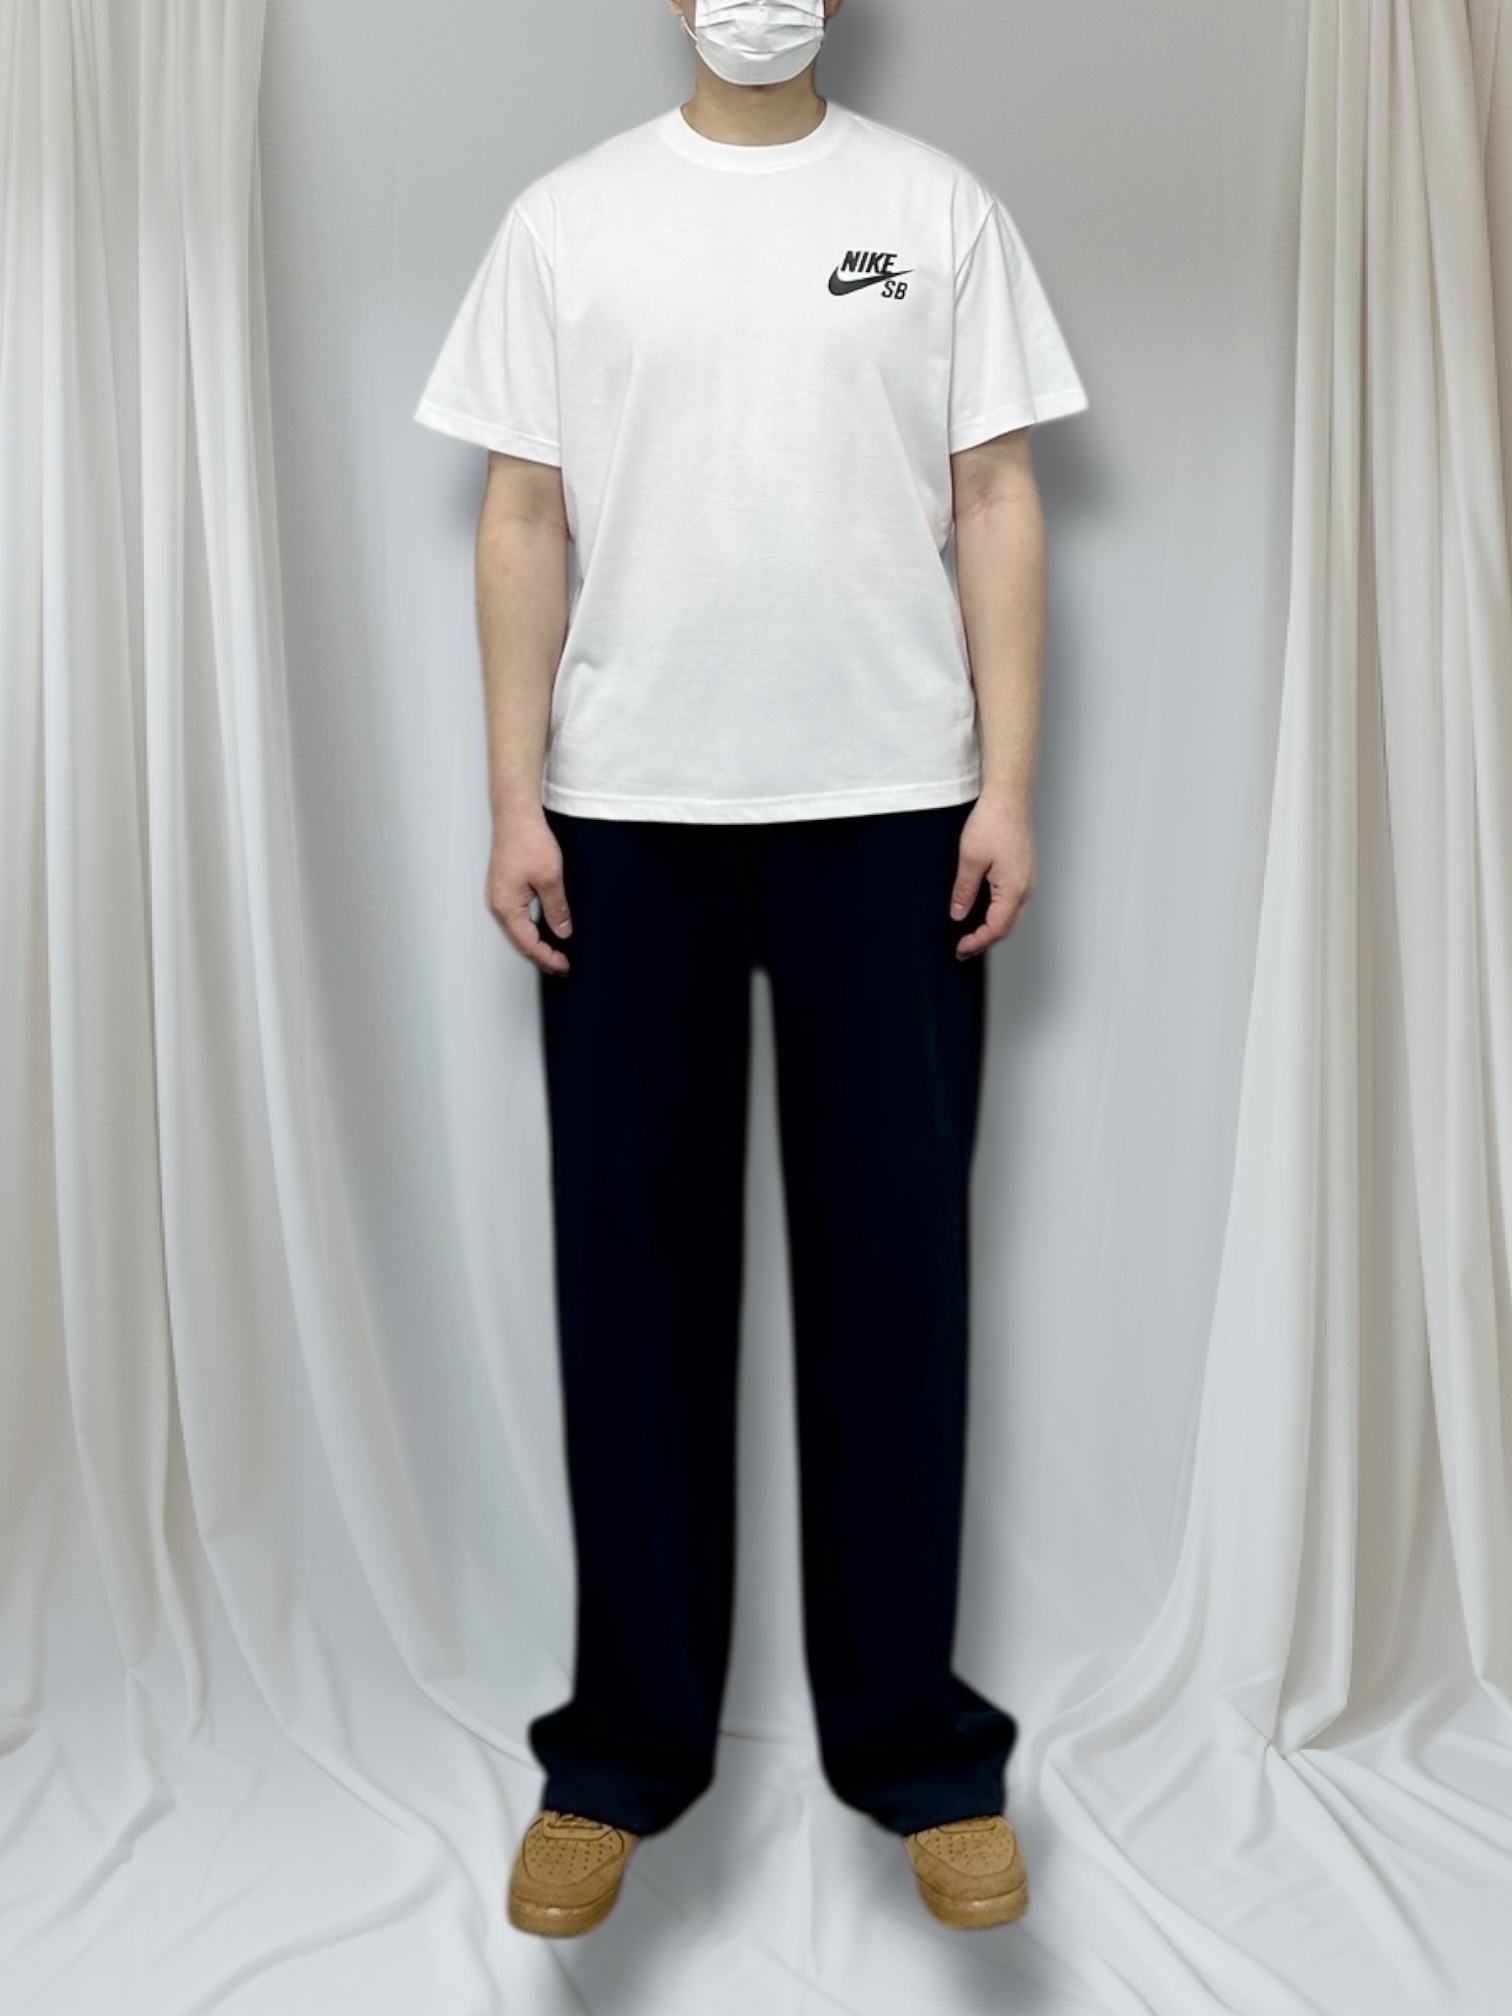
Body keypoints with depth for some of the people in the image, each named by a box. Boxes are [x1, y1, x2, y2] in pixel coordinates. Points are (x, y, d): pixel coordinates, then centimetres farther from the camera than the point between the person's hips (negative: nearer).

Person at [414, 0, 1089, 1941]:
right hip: (628, 819, 1)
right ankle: (626, 1748, 20)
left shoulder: (938, 208, 8)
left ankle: (912, 1743, 19)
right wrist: (516, 802, -2)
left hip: (890, 812, 0)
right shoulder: (570, 220, 8)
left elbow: (995, 503, 5)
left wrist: (1007, 784, -4)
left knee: (891, 1269, 4)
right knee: (636, 1274, 6)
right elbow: (527, 520, 5)